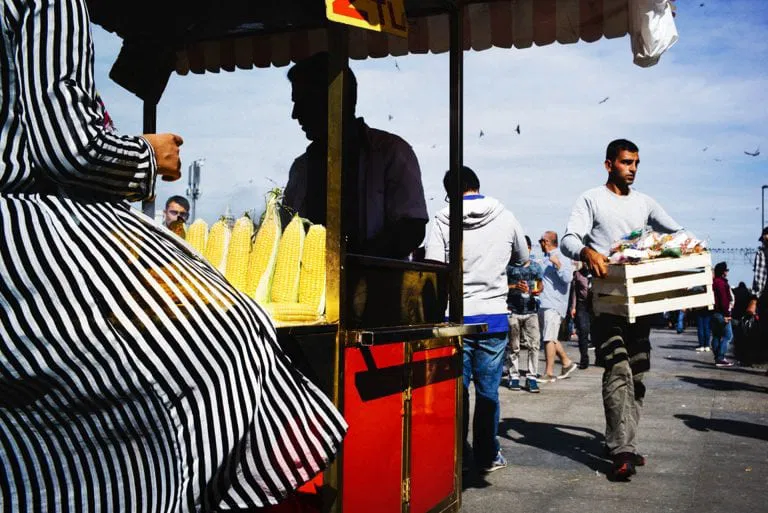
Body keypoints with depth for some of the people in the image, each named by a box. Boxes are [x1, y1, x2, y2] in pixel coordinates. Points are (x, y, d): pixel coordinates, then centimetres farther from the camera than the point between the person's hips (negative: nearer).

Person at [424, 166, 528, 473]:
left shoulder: (442, 221, -5)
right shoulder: (505, 218, 1)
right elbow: (522, 258, 16)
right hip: (494, 317, 1)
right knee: (488, 391, 9)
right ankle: (487, 456, 17)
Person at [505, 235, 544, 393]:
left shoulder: (536, 266, 15)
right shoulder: (509, 266, 2)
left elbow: (540, 284, 21)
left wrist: (538, 290, -2)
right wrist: (515, 287, -19)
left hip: (531, 310, 3)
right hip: (513, 310, -3)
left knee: (534, 344, -5)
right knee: (513, 346, 3)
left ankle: (531, 377, 0)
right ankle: (513, 376, 12)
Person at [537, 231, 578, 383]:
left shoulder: (562, 259, -6)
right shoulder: (545, 259, 19)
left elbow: (567, 279, -18)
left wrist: (557, 264, -19)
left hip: (554, 305, -9)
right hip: (543, 304, 9)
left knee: (549, 338, -10)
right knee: (549, 338, 11)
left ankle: (549, 373, -8)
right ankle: (566, 362, 24)